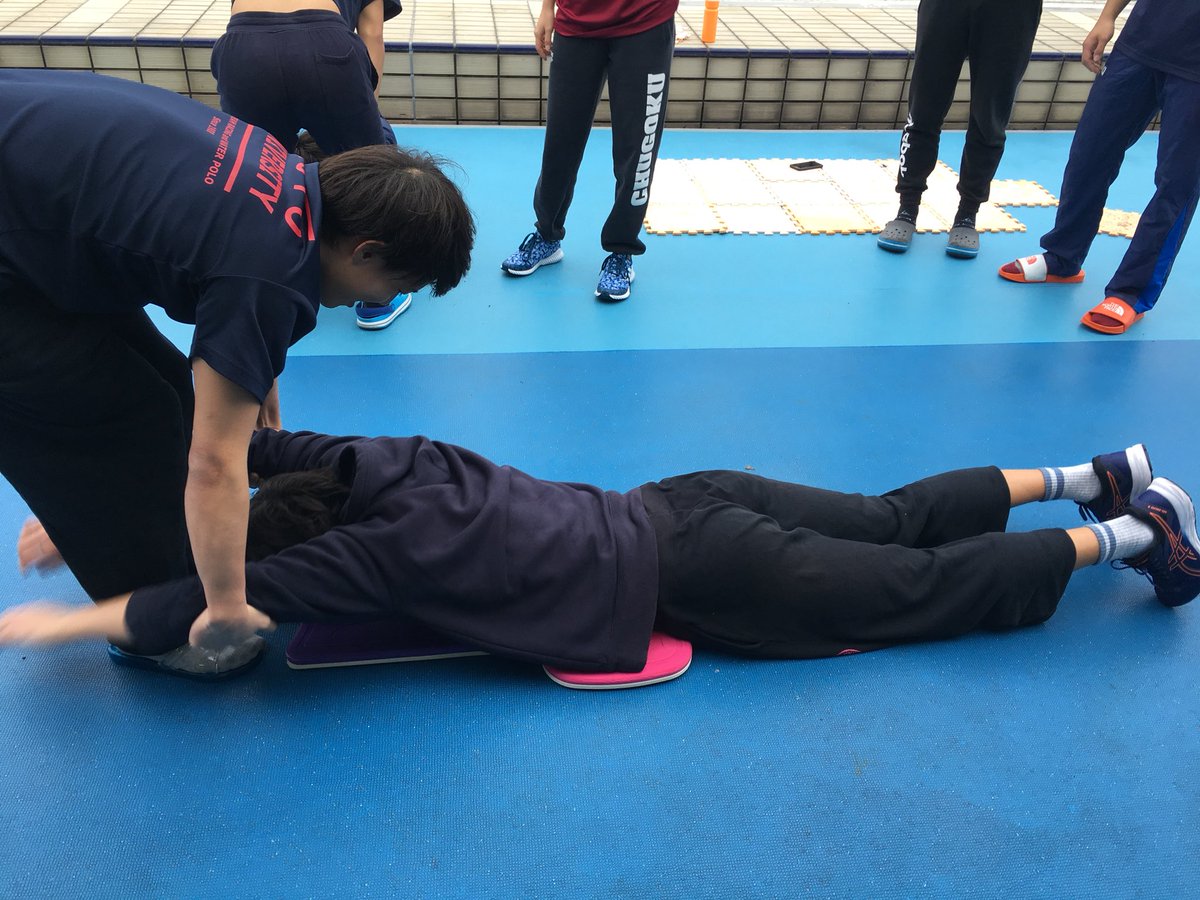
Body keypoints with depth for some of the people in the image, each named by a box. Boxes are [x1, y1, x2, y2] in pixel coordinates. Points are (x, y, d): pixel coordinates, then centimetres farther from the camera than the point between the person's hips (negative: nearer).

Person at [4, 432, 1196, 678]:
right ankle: (1096, 478, 31)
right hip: (685, 509, 7)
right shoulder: (376, 462, 0)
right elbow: (237, 440, 10)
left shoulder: (376, 548, -20)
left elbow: (218, 604, -19)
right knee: (896, 523, 19)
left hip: (695, 579, -7)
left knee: (924, 588, 7)